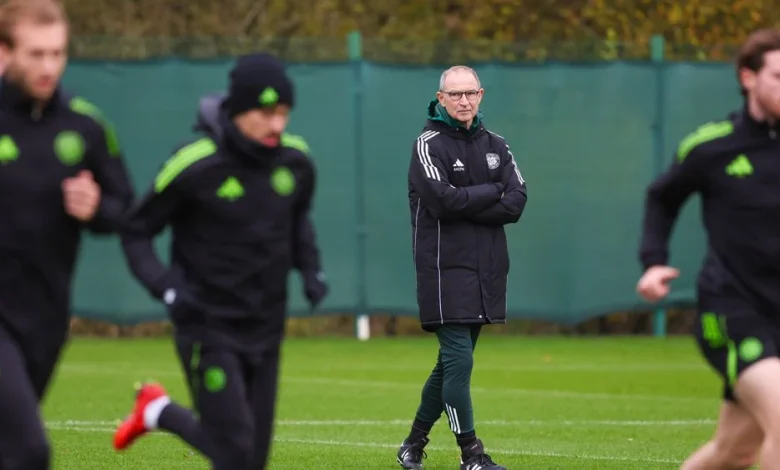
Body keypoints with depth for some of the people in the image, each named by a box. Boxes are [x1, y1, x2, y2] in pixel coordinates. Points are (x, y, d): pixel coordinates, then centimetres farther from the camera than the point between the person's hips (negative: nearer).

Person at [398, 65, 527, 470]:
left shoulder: (495, 146, 12)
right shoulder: (429, 145, -4)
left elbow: (516, 204, -1)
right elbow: (443, 199, -19)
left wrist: (465, 205, -12)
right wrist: (492, 192, -7)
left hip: (487, 269, 6)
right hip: (445, 267, -6)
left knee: (453, 361, 11)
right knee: (458, 358, -11)